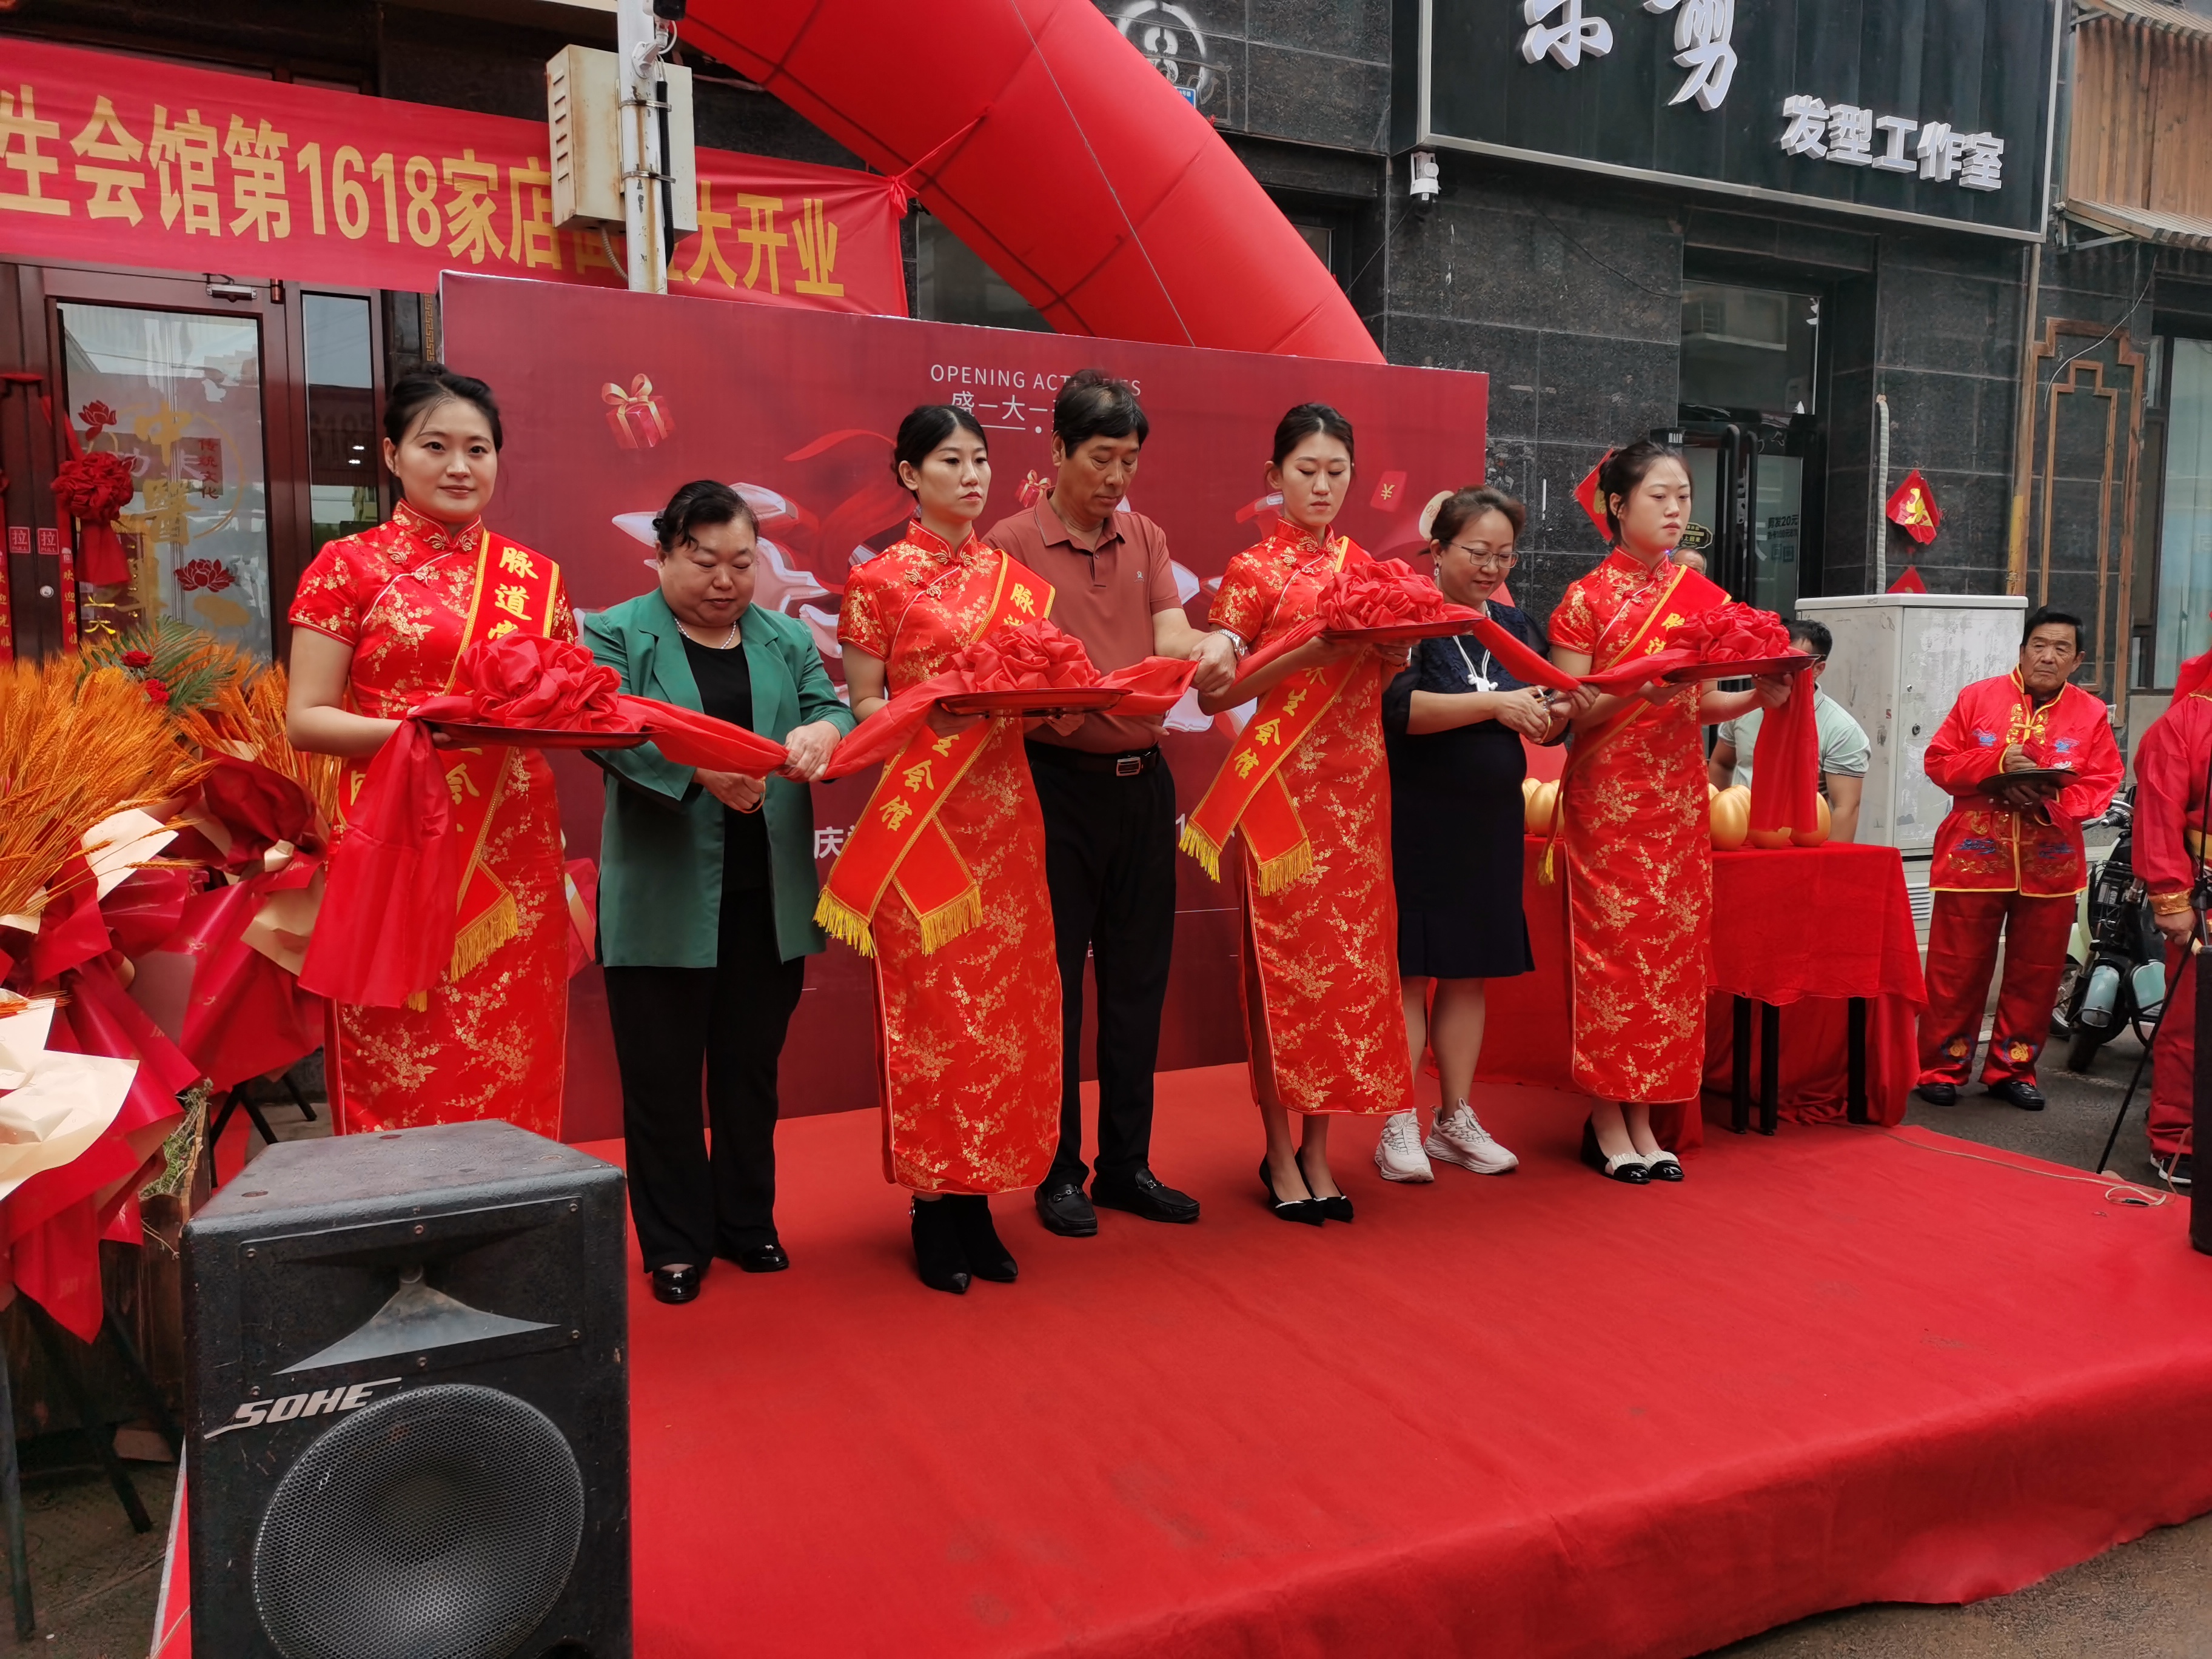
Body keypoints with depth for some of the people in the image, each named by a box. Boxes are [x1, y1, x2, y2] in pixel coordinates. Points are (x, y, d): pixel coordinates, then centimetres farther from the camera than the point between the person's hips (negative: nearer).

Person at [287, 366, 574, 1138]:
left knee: (514, 1075, 6)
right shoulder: (349, 567, 2)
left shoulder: (535, 577, 12)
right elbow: (304, 719, -2)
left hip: (515, 862, 3)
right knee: (402, 1083, 0)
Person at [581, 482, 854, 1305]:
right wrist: (700, 769, -31)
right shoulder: (615, 634, 0)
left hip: (768, 896, 4)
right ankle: (675, 1244, 20)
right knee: (663, 1074, 5)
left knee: (751, 1066, 14)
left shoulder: (788, 638, 14)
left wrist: (821, 732, -22)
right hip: (663, 899, -3)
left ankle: (747, 1223, 29)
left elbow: (832, 709, 3)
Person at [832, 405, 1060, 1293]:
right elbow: (861, 710, -2)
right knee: (929, 1003, -2)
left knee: (1002, 1000, 4)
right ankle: (933, 1211, 9)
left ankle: (977, 1199, 15)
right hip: (919, 811, -4)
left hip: (1004, 811, 4)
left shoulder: (1015, 579, 13)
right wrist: (930, 715, -19)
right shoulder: (879, 579, 0)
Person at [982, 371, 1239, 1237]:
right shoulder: (1010, 542, -4)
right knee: (1056, 979, 3)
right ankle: (1057, 1171, 16)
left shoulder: (1146, 538, 12)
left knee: (1138, 976, 10)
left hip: (1142, 779, 5)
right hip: (1057, 780, -5)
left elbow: (1172, 637, 0)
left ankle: (1128, 1164, 23)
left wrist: (1212, 645, -22)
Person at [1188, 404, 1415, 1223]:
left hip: (1358, 785, 5)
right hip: (1283, 781, -5)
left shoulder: (1364, 568, 13)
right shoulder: (1253, 571, -1)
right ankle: (1281, 1152, 10)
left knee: (1351, 957, 4)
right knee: (1285, 957, -2)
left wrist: (1386, 640, -4)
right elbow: (1212, 694, -9)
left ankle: (1319, 1148, 15)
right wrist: (1311, 648, -16)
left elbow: (1393, 678, 17)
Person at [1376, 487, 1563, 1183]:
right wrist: (1493, 705, -25)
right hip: (1416, 819, -6)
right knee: (1409, 967, -3)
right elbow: (1399, 708, -21)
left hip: (1492, 819, 6)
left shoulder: (1514, 625, 12)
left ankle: (1456, 1119, 20)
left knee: (1470, 969, 10)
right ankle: (1398, 1125, 5)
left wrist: (1552, 715, -12)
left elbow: (1545, 725, 11)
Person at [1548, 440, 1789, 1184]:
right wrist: (1641, 690, -23)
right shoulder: (1586, 599, -3)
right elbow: (1568, 710, -9)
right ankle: (1607, 1119, 7)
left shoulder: (1700, 597, 11)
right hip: (1607, 797, -5)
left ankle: (1643, 1117, 14)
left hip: (1679, 797, 5)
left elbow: (1705, 706, 12)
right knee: (1612, 943, -4)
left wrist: (1758, 697, -7)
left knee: (1674, 946, 4)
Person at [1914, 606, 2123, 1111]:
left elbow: (2102, 782, -1)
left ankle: (2012, 1070, 23)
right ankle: (1942, 1069, 12)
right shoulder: (1978, 698, 1)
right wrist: (1998, 763, -17)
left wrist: (2052, 801, -19)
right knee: (1957, 970, 1)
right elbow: (1939, 761, -2)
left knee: (2036, 973, 9)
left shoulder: (2092, 713, 5)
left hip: (2050, 866, 2)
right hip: (1973, 858, -2)